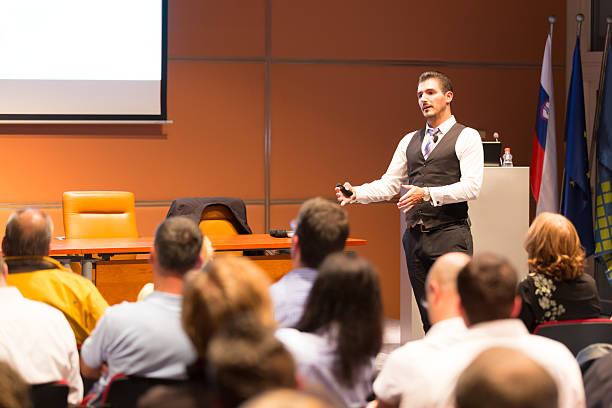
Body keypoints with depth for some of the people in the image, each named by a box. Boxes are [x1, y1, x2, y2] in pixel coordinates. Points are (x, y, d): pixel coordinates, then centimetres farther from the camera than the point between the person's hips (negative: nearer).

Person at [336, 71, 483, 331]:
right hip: (414, 237, 6)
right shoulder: (409, 141, 18)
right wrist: (356, 193, -2)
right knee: (428, 317, 8)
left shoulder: (466, 137, -1)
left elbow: (471, 187, -12)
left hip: (449, 234, -6)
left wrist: (427, 194, -22)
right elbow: (389, 185, 16)